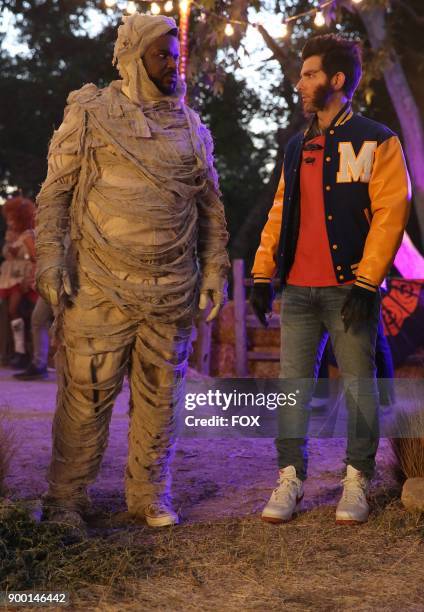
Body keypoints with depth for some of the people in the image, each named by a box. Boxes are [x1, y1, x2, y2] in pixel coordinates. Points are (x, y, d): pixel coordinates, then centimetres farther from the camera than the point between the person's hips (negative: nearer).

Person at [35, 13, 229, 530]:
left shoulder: (191, 128, 14)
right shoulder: (90, 114, 3)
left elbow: (211, 206, 17)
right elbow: (54, 192, 3)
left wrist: (215, 268, 10)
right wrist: (49, 258, -7)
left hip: (172, 292, 4)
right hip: (99, 288, -3)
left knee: (159, 396, 8)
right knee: (86, 394, -1)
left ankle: (149, 495, 22)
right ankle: (65, 498, 13)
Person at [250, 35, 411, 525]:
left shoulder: (377, 142, -2)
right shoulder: (296, 148, 16)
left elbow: (389, 214, -9)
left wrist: (366, 282, -16)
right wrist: (262, 274, 8)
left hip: (350, 288, -5)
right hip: (298, 291, 5)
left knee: (358, 383, 3)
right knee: (292, 383, 5)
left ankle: (356, 480, 15)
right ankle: (290, 476, 13)